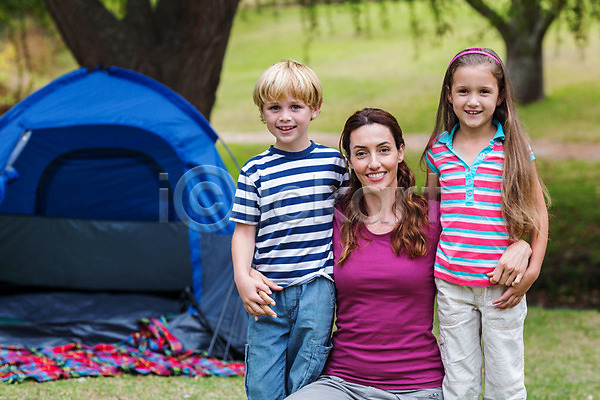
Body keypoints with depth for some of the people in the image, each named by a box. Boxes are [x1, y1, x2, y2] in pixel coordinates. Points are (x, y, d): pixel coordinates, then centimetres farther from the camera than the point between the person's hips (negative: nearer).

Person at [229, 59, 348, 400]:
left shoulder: (333, 162, 4)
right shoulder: (256, 171, 2)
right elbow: (244, 231, 3)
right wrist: (242, 278, -10)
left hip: (317, 289, 0)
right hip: (269, 294, 0)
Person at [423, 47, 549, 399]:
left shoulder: (514, 148, -3)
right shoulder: (438, 150, 4)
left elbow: (538, 212, 2)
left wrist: (532, 270, -5)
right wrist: (431, 267, 9)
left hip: (503, 284, -2)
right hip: (451, 282, 2)